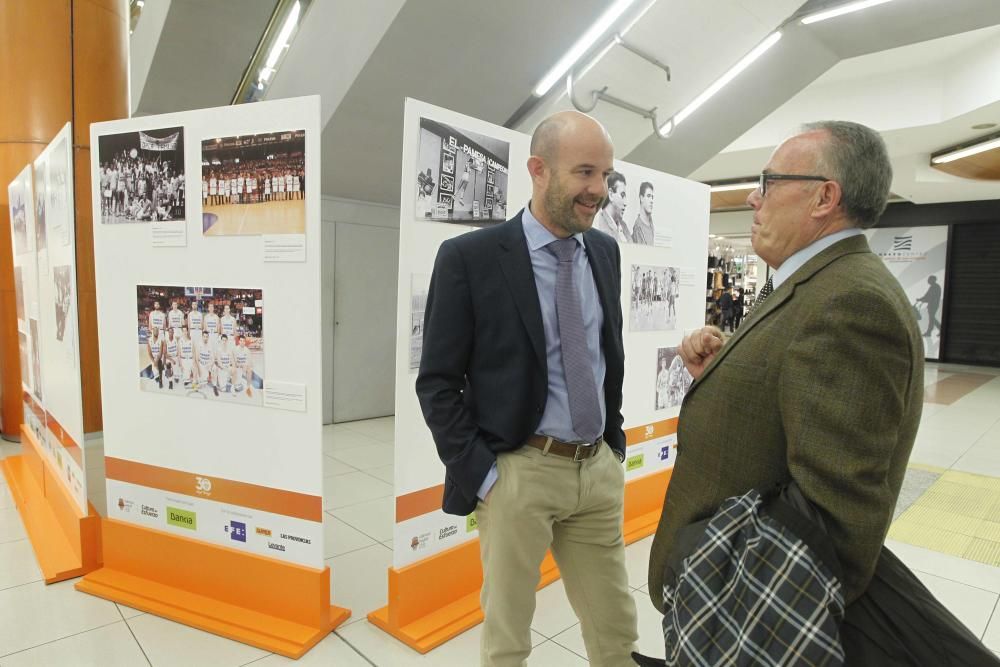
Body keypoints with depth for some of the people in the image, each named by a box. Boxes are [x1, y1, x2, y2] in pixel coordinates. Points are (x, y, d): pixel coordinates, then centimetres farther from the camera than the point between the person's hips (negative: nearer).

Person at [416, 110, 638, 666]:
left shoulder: (605, 251, 5)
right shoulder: (469, 257, -12)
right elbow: (437, 383, -9)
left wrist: (615, 442, 12)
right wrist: (480, 474, -12)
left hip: (599, 469, 5)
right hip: (518, 473, -4)